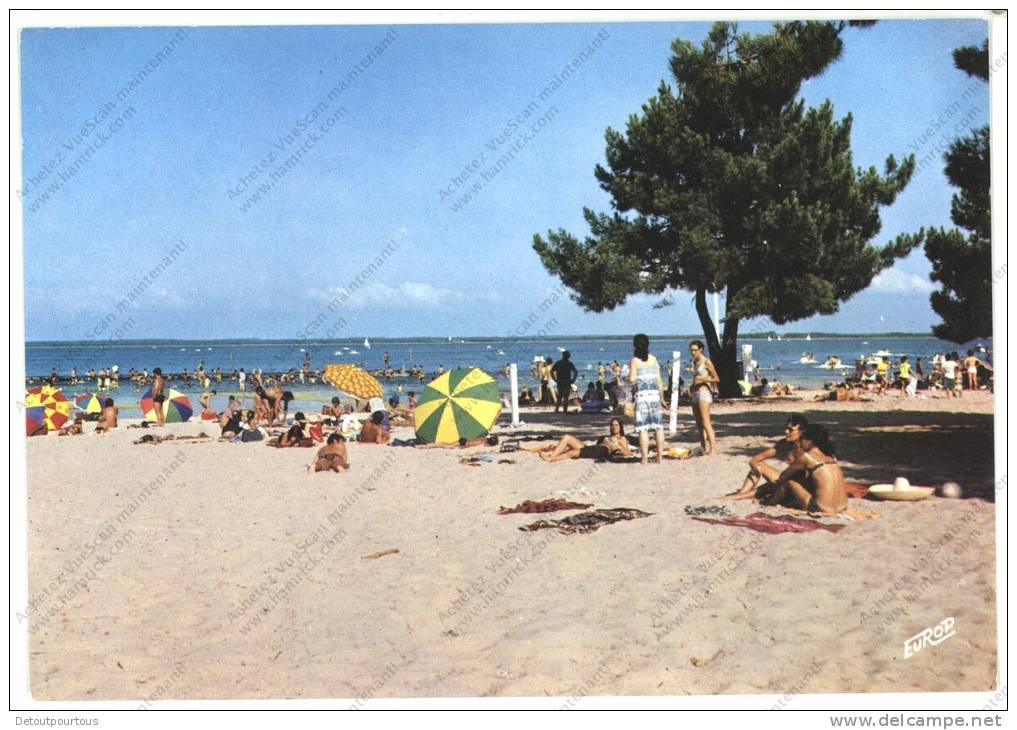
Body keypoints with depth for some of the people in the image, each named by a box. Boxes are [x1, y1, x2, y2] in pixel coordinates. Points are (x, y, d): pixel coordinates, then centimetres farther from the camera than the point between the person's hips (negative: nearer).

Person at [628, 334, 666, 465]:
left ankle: (645, 458, -4)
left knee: (643, 428, -2)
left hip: (642, 394, -4)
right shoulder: (654, 359, 10)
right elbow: (659, 380, 9)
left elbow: (632, 379, -12)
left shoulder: (634, 360, -2)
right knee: (658, 426, 9)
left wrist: (628, 375, 11)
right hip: (655, 394, 4)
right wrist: (662, 397, 16)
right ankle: (660, 457, 11)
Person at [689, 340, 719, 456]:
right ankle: (703, 448, 13)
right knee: (699, 424, 9)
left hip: (704, 392, -8)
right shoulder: (694, 362, 16)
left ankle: (713, 448, -18)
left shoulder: (706, 362, -6)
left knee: (706, 423, -15)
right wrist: (691, 388, 12)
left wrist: (704, 379, -20)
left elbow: (716, 379, -7)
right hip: (695, 394, 8)